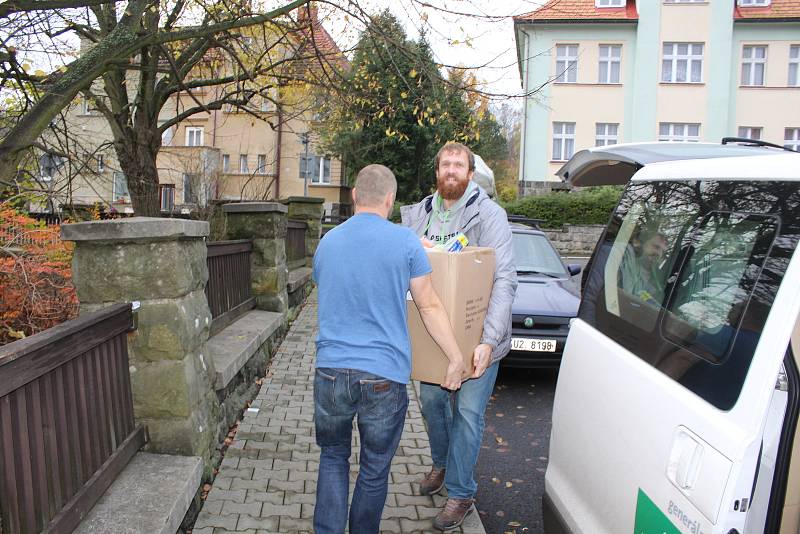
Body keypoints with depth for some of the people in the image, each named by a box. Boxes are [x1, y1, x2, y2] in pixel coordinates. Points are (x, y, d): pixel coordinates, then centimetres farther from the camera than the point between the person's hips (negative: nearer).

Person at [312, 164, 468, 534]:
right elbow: (429, 307, 0)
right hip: (385, 377, -3)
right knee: (375, 471, 15)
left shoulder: (327, 243, 8)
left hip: (331, 371, 3)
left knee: (333, 457, 22)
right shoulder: (405, 241, -5)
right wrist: (456, 359, 9)